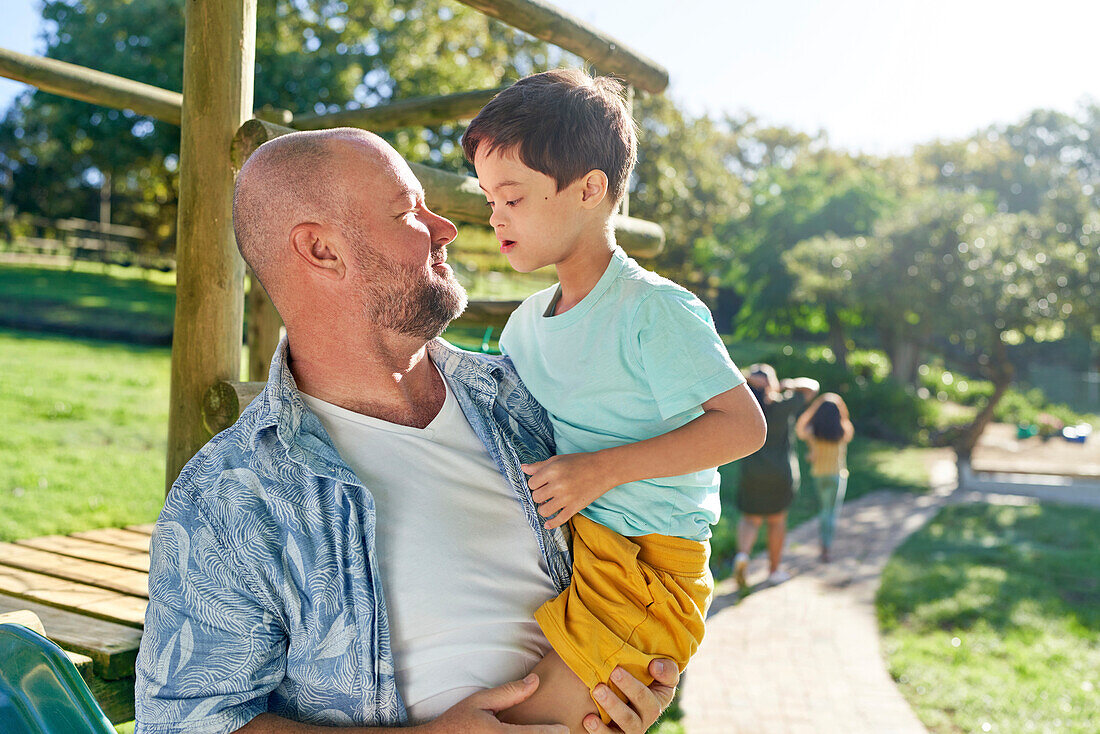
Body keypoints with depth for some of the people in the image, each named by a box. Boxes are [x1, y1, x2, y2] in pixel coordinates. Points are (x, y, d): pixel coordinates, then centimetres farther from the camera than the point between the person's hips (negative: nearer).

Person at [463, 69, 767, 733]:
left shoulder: (654, 310, -13)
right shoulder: (526, 323, 11)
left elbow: (744, 426, -17)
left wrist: (603, 468, -22)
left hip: (644, 567, -8)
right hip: (555, 550, 8)